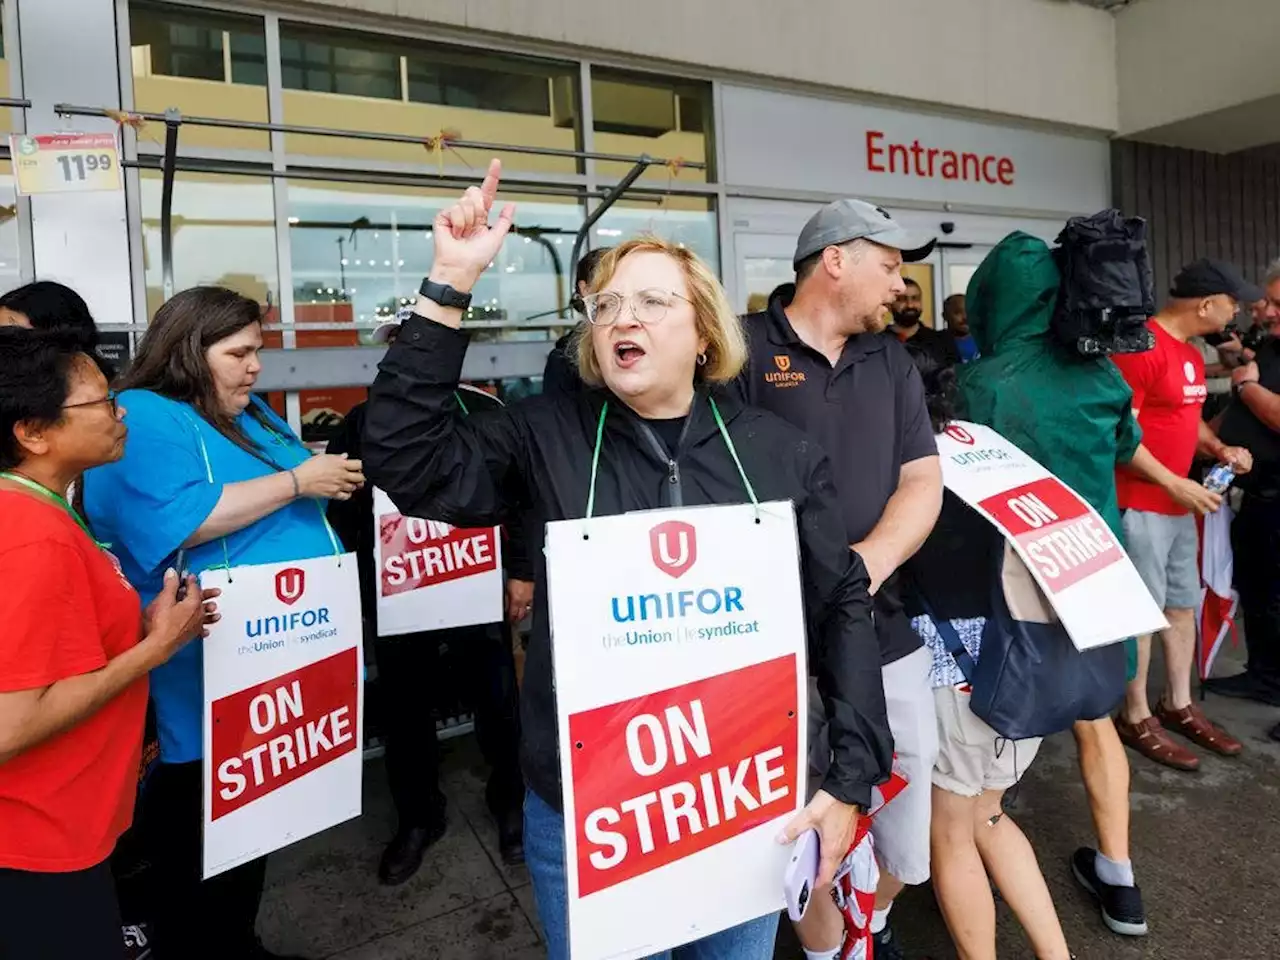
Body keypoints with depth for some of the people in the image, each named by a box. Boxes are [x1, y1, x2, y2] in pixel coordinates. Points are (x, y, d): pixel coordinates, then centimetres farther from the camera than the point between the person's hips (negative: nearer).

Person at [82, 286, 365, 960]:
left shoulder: (251, 413, 14)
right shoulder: (144, 420, -12)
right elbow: (178, 519, -27)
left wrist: (330, 477, 3)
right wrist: (297, 481, -22)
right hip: (210, 679, -9)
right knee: (199, 844, 8)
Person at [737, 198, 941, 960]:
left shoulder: (891, 362, 11)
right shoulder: (744, 353, -8)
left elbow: (924, 481, 3)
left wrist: (871, 560, -16)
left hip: (889, 629, 6)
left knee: (908, 801, 17)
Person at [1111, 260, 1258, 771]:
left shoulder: (1191, 354, 15)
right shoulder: (1140, 346, -16)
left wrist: (1220, 450, 5)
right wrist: (1177, 484, -18)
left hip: (1179, 503, 10)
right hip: (1141, 504, -10)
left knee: (1183, 604, 16)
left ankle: (1179, 705, 29)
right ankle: (1135, 717, 11)